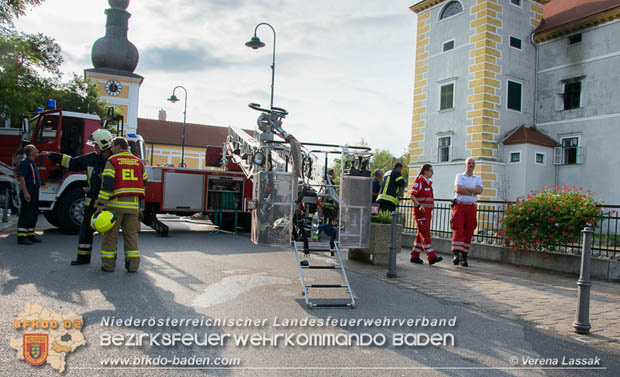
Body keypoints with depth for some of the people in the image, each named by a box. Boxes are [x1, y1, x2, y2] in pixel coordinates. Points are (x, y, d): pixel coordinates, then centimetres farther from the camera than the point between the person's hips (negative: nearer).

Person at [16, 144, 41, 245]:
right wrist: (25, 192, -25)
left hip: (34, 192, 10)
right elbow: (21, 178, -19)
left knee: (34, 214, 14)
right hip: (28, 193, -10)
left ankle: (30, 234, 22)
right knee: (25, 215, -8)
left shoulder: (32, 163, 19)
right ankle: (21, 237, -6)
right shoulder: (25, 162, -11)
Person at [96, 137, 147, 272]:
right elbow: (143, 182, 17)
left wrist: (101, 204, -14)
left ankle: (108, 264, 9)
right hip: (133, 205, 4)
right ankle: (133, 264, 5)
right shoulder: (138, 161, 11)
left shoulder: (112, 161, -3)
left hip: (116, 203, -3)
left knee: (110, 234, 7)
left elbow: (107, 183, -12)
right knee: (131, 234, 9)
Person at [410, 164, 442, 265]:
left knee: (421, 234, 8)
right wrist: (419, 206, -28)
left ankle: (414, 256, 14)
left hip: (427, 212, 9)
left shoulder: (428, 183, 19)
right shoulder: (419, 182, -8)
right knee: (425, 234, -12)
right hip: (420, 211, -9)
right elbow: (412, 196, -15)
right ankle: (431, 257, -16)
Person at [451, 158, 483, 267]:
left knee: (468, 233, 1)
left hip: (471, 207, 3)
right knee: (458, 230, -14)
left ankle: (464, 257, 8)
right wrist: (472, 192, -7)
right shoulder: (459, 176, 7)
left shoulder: (478, 179, 14)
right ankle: (456, 255, -18)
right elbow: (457, 189, -11)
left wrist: (464, 189, -10)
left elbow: (479, 190, -7)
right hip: (459, 206, -3)